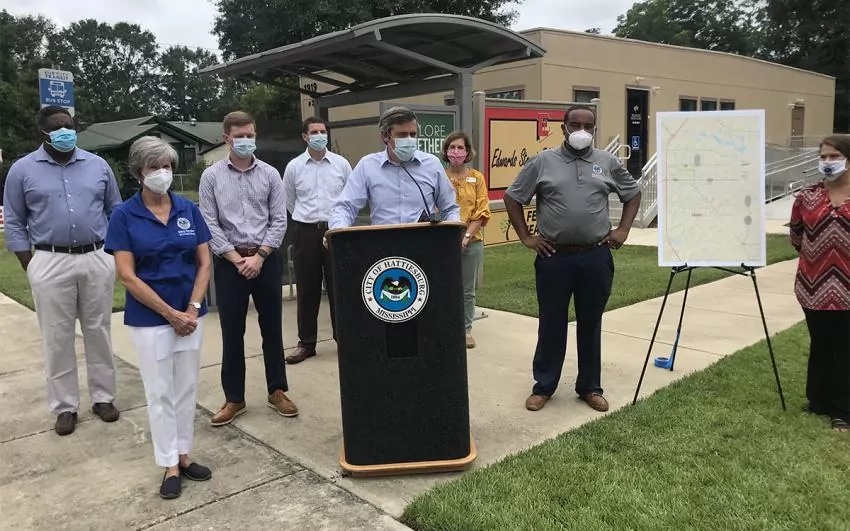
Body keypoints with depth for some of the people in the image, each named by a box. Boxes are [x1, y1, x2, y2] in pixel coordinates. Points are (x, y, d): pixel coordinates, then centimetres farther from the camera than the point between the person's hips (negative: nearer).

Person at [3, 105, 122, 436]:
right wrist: (30, 267, -1)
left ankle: (103, 398, 22)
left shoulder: (98, 165, 6)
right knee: (57, 338, 5)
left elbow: (115, 211, 11)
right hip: (50, 264, -1)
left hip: (98, 260, 2)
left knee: (99, 332, 9)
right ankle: (64, 407, 17)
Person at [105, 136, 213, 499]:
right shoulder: (124, 216, -8)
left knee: (187, 387, 12)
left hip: (190, 314, 3)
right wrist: (171, 313, -13)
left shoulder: (188, 209, 1)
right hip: (149, 319, -3)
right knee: (160, 393, 6)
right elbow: (127, 276, -11)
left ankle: (184, 455, 26)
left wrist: (192, 309, -9)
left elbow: (205, 264, 2)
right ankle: (169, 465, 19)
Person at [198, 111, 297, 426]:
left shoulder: (270, 174, 3)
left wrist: (259, 256, -10)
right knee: (232, 332, 6)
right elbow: (209, 224, -3)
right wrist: (236, 258, -10)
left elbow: (279, 220, 0)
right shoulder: (211, 176, 1)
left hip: (267, 259, 1)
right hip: (229, 261, -1)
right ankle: (234, 398, 18)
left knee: (272, 328, 8)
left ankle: (277, 391, 21)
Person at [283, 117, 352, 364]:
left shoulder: (341, 164, 2)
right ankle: (306, 343, 16)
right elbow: (290, 202, 15)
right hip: (306, 232, 1)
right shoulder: (294, 167, 3)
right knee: (307, 290, 6)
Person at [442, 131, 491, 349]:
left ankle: (466, 329, 20)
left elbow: (482, 211, 0)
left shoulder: (476, 177, 5)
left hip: (471, 241, 1)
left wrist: (467, 235, -11)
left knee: (468, 290, 8)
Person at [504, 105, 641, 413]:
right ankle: (543, 386, 20)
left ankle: (590, 387, 24)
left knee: (590, 324, 11)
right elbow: (512, 197, 5)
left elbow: (633, 194, 19)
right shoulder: (543, 162, 0)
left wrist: (623, 230, 7)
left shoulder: (608, 162, 7)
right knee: (551, 324, 7)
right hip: (554, 257, -1)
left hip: (596, 256, 2)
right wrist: (526, 237, 0)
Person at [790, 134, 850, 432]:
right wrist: (817, 253, 11)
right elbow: (796, 237, 14)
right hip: (815, 286, 1)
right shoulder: (807, 197, 2)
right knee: (820, 346, 13)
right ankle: (818, 401, 28)